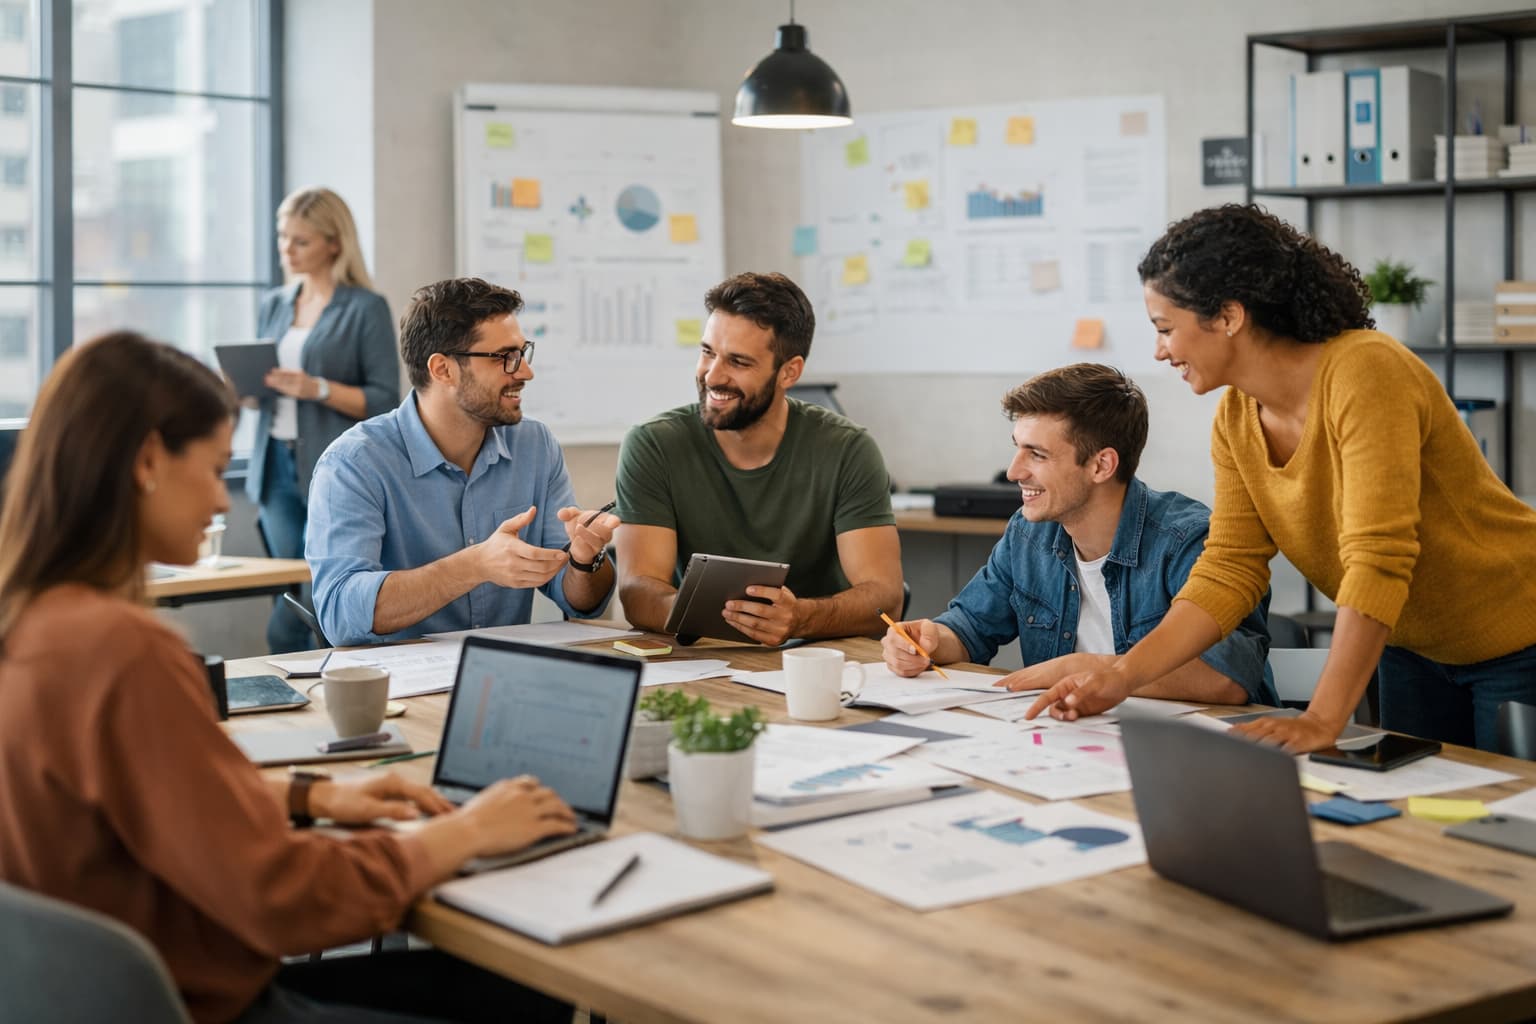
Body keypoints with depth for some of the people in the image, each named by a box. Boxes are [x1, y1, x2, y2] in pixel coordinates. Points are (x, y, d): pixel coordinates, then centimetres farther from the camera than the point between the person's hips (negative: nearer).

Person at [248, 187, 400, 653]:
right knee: (287, 609, 6)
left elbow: (384, 402, -7)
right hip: (277, 466, 6)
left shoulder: (365, 309, -3)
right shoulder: (273, 305, 15)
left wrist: (318, 388, -20)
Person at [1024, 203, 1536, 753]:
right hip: (1415, 649, 7)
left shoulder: (1364, 373, -29)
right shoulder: (1236, 419, -5)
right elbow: (1229, 572, -5)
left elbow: (1377, 561, -35)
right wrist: (1122, 676, -16)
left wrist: (1321, 721, -38)